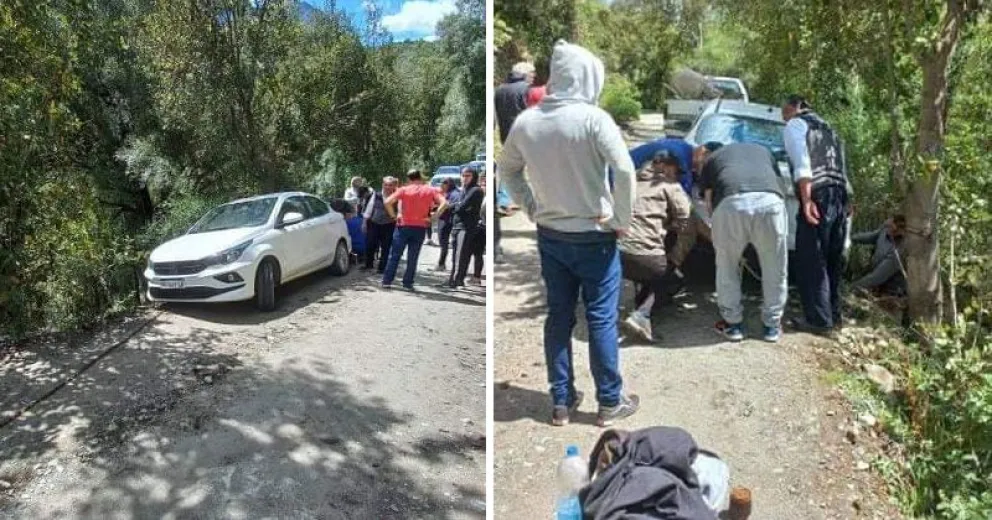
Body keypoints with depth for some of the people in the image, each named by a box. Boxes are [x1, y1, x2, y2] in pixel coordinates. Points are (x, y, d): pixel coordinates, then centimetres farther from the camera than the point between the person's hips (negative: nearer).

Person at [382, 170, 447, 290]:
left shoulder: (404, 190, 0)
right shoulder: (430, 190, 3)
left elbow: (388, 202, -12)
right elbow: (444, 203, -9)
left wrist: (393, 216, -2)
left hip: (403, 226, -1)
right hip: (420, 228, 1)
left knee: (394, 255, 9)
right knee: (412, 258, 7)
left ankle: (387, 281, 11)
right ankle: (408, 284, 7)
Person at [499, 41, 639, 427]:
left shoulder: (525, 121, 1)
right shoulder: (593, 118, -16)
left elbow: (506, 169, 13)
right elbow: (624, 170, -23)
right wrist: (623, 220, -12)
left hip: (550, 236, 5)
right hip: (593, 237, -5)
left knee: (558, 317, 13)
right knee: (601, 320, 7)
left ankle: (561, 401, 23)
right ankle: (610, 402, 20)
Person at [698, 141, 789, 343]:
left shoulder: (712, 159, 34)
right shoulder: (764, 151, 40)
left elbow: (709, 202, 28)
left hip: (730, 203, -1)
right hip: (770, 201, 1)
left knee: (727, 266, 21)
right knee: (774, 268, 20)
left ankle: (733, 323, 27)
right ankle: (772, 324, 30)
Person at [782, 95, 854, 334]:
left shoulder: (795, 125, 6)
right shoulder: (826, 128, 29)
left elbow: (802, 163, -10)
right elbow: (839, 166, 20)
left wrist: (806, 200, -18)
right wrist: (846, 201, 18)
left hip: (820, 196, -8)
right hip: (841, 195, 8)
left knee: (811, 261, -3)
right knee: (831, 260, 15)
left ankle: (819, 319, -1)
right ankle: (833, 314, 22)